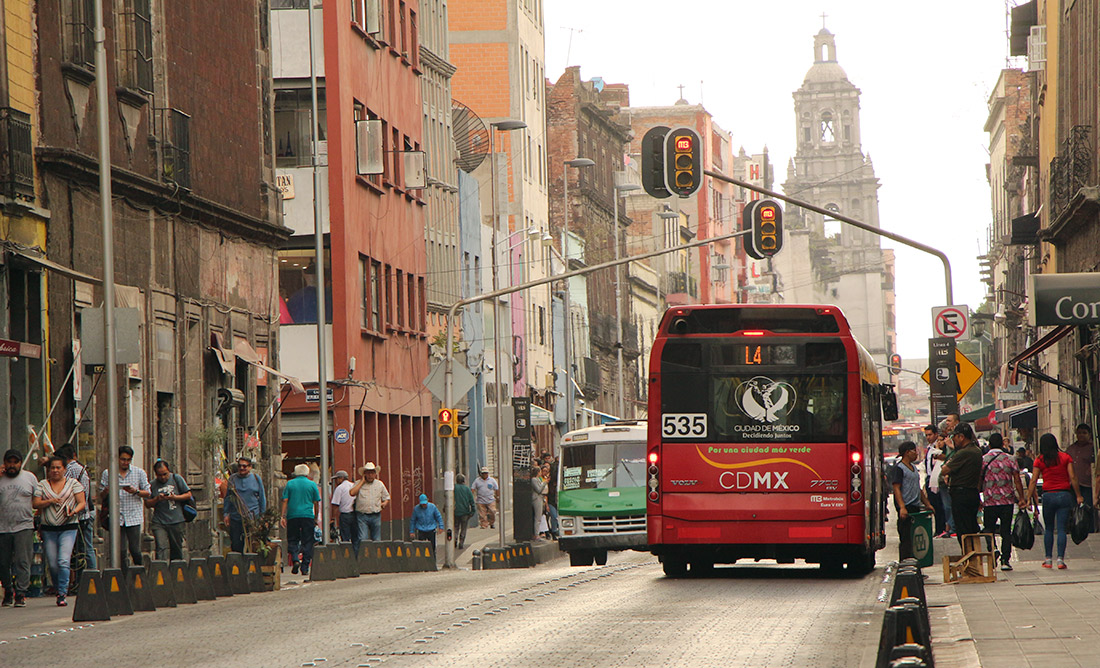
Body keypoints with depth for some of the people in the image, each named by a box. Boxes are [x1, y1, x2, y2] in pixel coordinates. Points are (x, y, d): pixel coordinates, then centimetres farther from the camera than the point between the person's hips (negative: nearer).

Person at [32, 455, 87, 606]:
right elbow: (35, 503, 3)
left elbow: (82, 502, 3)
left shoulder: (73, 483, 7)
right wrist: (50, 501, -13)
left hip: (68, 527, -2)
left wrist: (74, 511, -17)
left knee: (63, 561, -16)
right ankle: (59, 589, 24)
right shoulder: (42, 485, 10)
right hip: (48, 529, 2)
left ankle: (62, 594, -15)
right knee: (52, 564, 2)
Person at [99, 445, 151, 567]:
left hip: (133, 517, 0)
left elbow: (147, 493, 8)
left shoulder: (139, 473, 8)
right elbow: (101, 497, 9)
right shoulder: (107, 474, 7)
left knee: (135, 550, -3)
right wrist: (106, 492, -14)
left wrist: (136, 491, -12)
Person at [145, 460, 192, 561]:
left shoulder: (177, 479, 4)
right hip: (159, 523, 0)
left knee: (176, 550, 7)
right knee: (162, 548, -14)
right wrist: (157, 499, -12)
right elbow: (147, 504, 7)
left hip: (176, 522, 0)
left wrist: (174, 497, -11)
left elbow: (188, 495, 4)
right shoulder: (153, 484, 6)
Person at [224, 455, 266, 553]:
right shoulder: (232, 479, 9)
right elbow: (227, 498, 15)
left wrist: (263, 515, 9)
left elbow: (262, 498, 11)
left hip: (253, 518, -1)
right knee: (236, 545, -1)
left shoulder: (256, 478, 6)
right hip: (236, 518, 1)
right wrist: (225, 514, 8)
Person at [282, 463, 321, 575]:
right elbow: (316, 503, 6)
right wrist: (316, 518, 14)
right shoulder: (312, 485, 5)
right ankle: (305, 568, 0)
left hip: (293, 515, 1)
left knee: (292, 540, 11)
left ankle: (295, 559, -12)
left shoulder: (290, 484, 6)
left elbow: (285, 501, 2)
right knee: (307, 542, 4)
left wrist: (283, 516, 3)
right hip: (308, 515, -1)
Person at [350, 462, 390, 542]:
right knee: (363, 539, -13)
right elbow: (352, 493, -15)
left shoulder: (380, 484, 13)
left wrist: (385, 504, -3)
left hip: (376, 516, 3)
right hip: (362, 515, -3)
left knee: (377, 540, 4)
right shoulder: (358, 484, 5)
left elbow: (387, 498, 21)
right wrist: (362, 481, -7)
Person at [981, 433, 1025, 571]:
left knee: (988, 528, 12)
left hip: (989, 502, 0)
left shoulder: (982, 460, -1)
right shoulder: (1010, 459, 0)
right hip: (1007, 500, 0)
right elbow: (1017, 481, -1)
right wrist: (1021, 498, 6)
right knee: (1006, 531, 5)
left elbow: (979, 482, 2)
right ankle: (1005, 560, 0)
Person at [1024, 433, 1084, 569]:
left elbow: (1033, 481, -3)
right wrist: (1079, 496, 0)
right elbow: (1072, 478, -3)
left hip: (1048, 496, 0)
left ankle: (1048, 559, 10)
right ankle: (1060, 558, -8)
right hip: (1064, 495, 0)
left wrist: (1028, 498, -1)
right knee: (1062, 529, 0)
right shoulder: (1065, 458, 2)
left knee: (1049, 529, 12)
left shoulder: (1040, 460, 1)